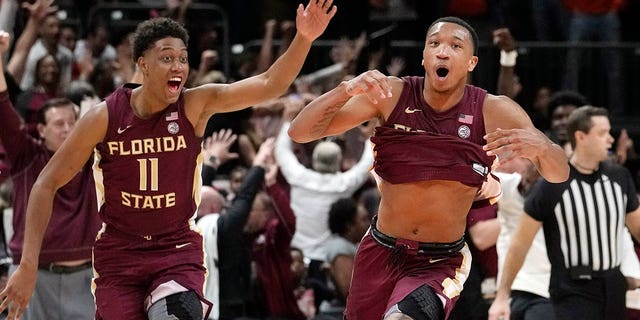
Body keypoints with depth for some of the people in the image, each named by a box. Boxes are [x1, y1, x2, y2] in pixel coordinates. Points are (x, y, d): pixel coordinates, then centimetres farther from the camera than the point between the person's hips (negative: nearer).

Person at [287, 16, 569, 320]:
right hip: (381, 253, 3)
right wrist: (346, 90, -34)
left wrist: (540, 146, -36)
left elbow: (559, 174, -13)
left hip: (440, 264, -3)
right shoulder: (391, 94, -10)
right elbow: (300, 132, -14)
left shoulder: (493, 111, -11)